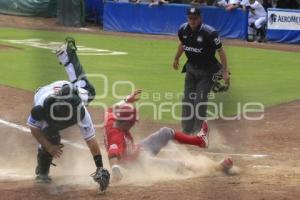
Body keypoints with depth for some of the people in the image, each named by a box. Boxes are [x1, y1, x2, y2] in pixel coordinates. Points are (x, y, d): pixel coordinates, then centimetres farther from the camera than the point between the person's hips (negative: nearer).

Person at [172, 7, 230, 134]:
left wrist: (225, 72, -21)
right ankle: (186, 130, 19)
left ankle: (198, 130, -2)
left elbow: (220, 50, -18)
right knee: (187, 99, 8)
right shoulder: (183, 30, -8)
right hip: (191, 68, 6)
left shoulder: (209, 33, -25)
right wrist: (176, 59, 28)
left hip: (206, 70, -6)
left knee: (200, 100, -11)